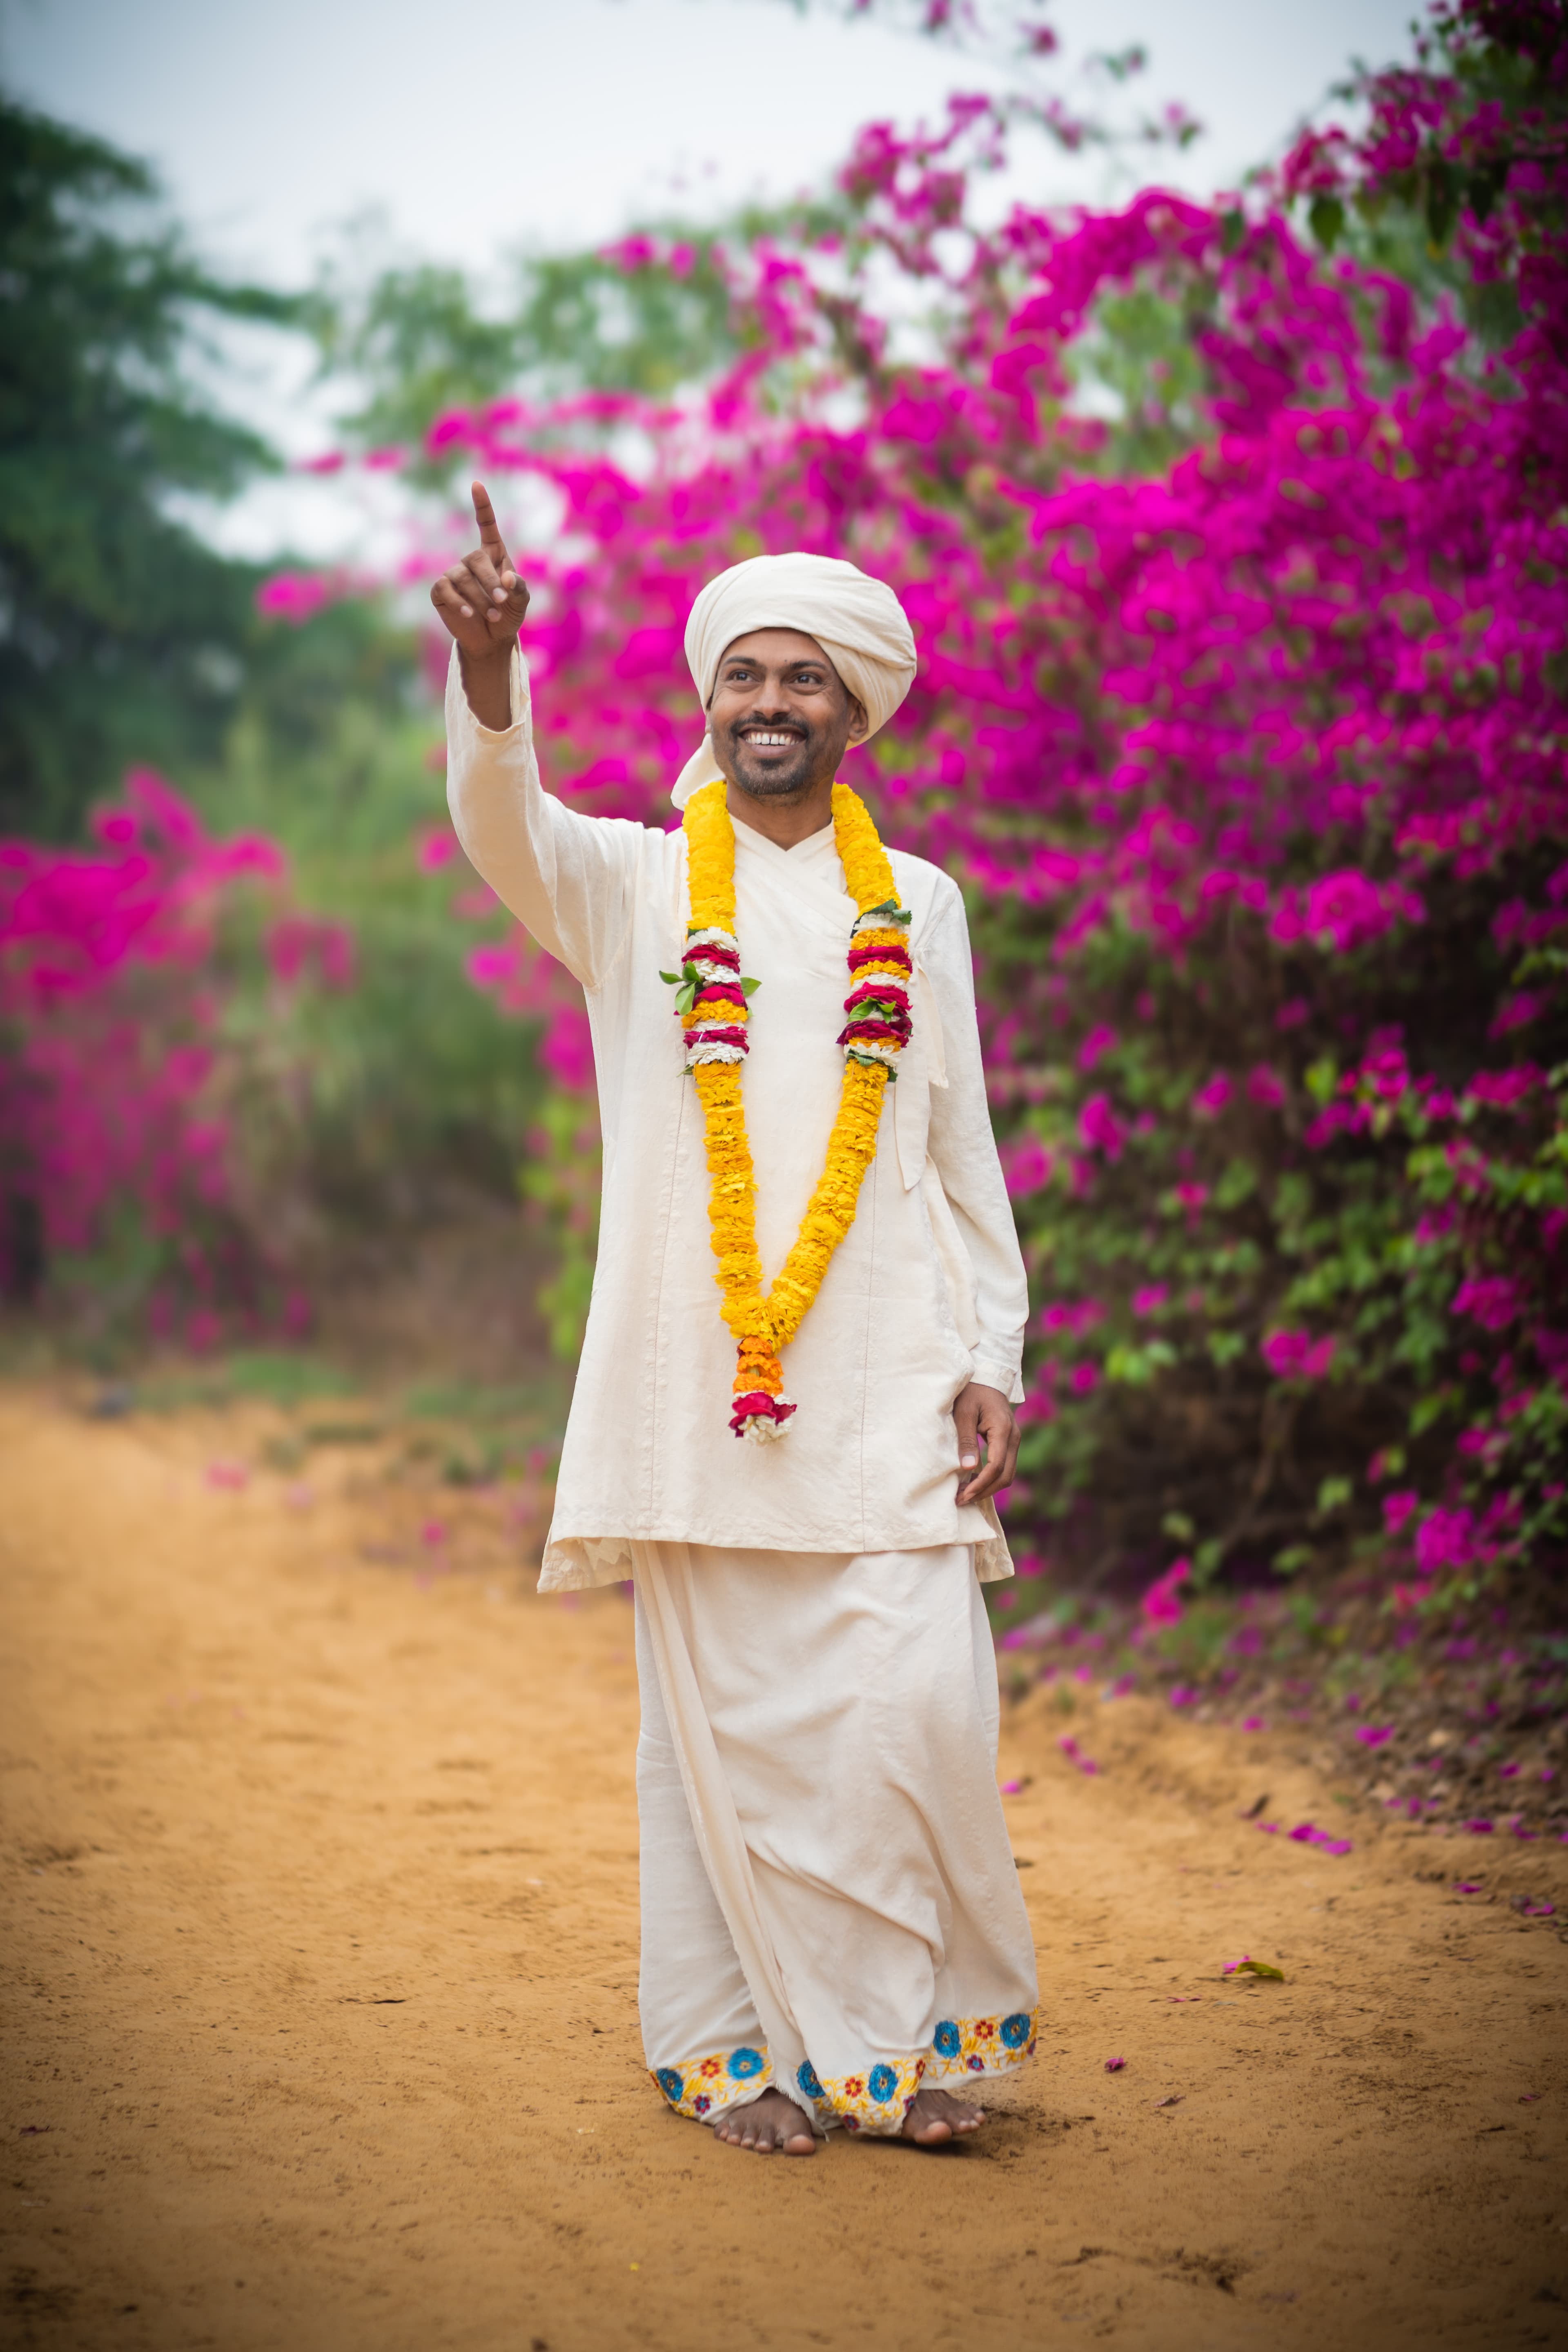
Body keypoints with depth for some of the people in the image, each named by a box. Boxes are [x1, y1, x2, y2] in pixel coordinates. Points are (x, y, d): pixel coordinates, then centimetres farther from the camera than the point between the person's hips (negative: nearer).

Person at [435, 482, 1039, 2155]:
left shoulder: (917, 904, 14)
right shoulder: (633, 883, 9)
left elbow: (963, 1153, 15)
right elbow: (504, 822, -14)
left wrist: (988, 1359, 7)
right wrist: (487, 670, -34)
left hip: (885, 1377, 1)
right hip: (691, 1367, -1)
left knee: (915, 1705, -6)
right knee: (724, 1720, 0)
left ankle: (906, 2034, 10)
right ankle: (731, 2044, 13)